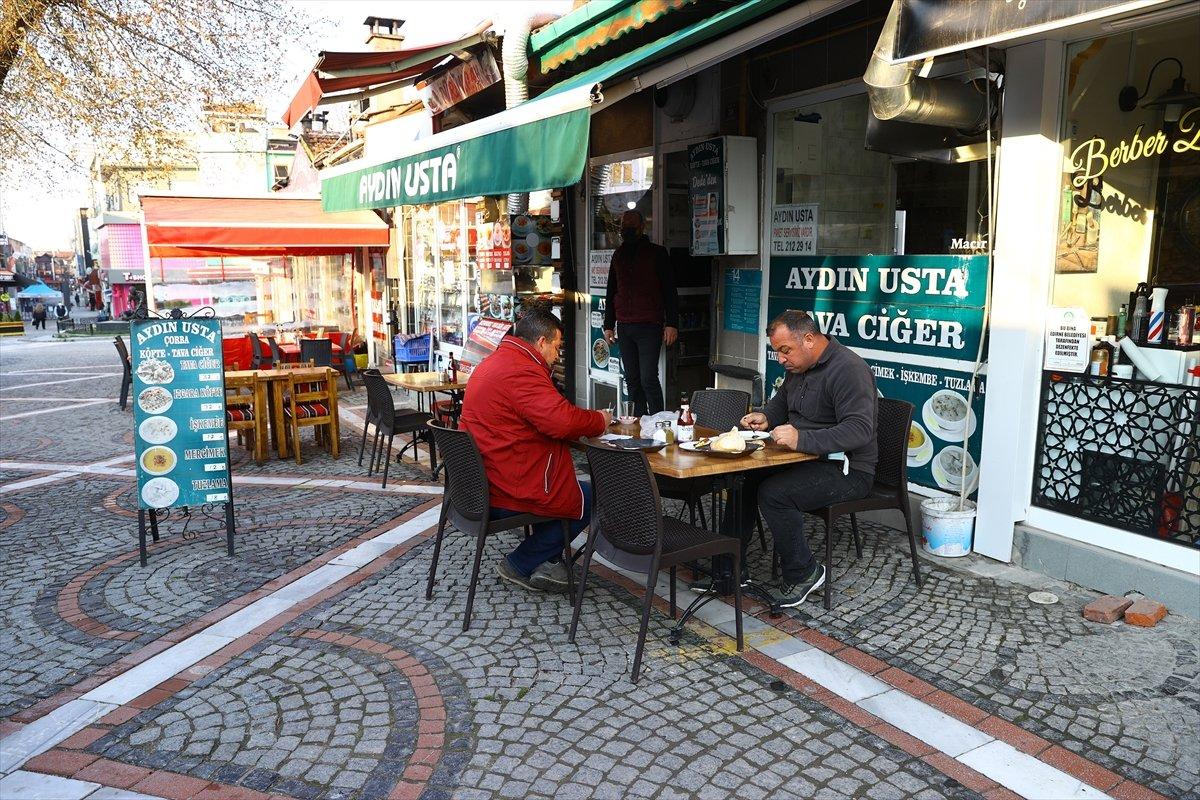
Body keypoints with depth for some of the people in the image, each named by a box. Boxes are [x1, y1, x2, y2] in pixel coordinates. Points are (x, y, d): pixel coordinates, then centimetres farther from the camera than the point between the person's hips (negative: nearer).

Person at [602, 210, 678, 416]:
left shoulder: (657, 253, 2)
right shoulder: (619, 254, 16)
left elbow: (670, 291, -2)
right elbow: (611, 292, 22)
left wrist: (672, 324, -12)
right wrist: (609, 325, 15)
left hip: (649, 326, -5)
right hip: (624, 327, 5)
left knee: (648, 378, -12)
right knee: (632, 380, 7)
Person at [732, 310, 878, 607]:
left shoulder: (848, 369, -20)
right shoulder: (798, 366, 10)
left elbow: (860, 430, -30)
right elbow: (781, 401, 28)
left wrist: (802, 439, -39)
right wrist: (765, 416, 4)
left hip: (847, 469, -9)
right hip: (805, 459, 9)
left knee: (773, 492, -28)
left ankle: (803, 573, -7)